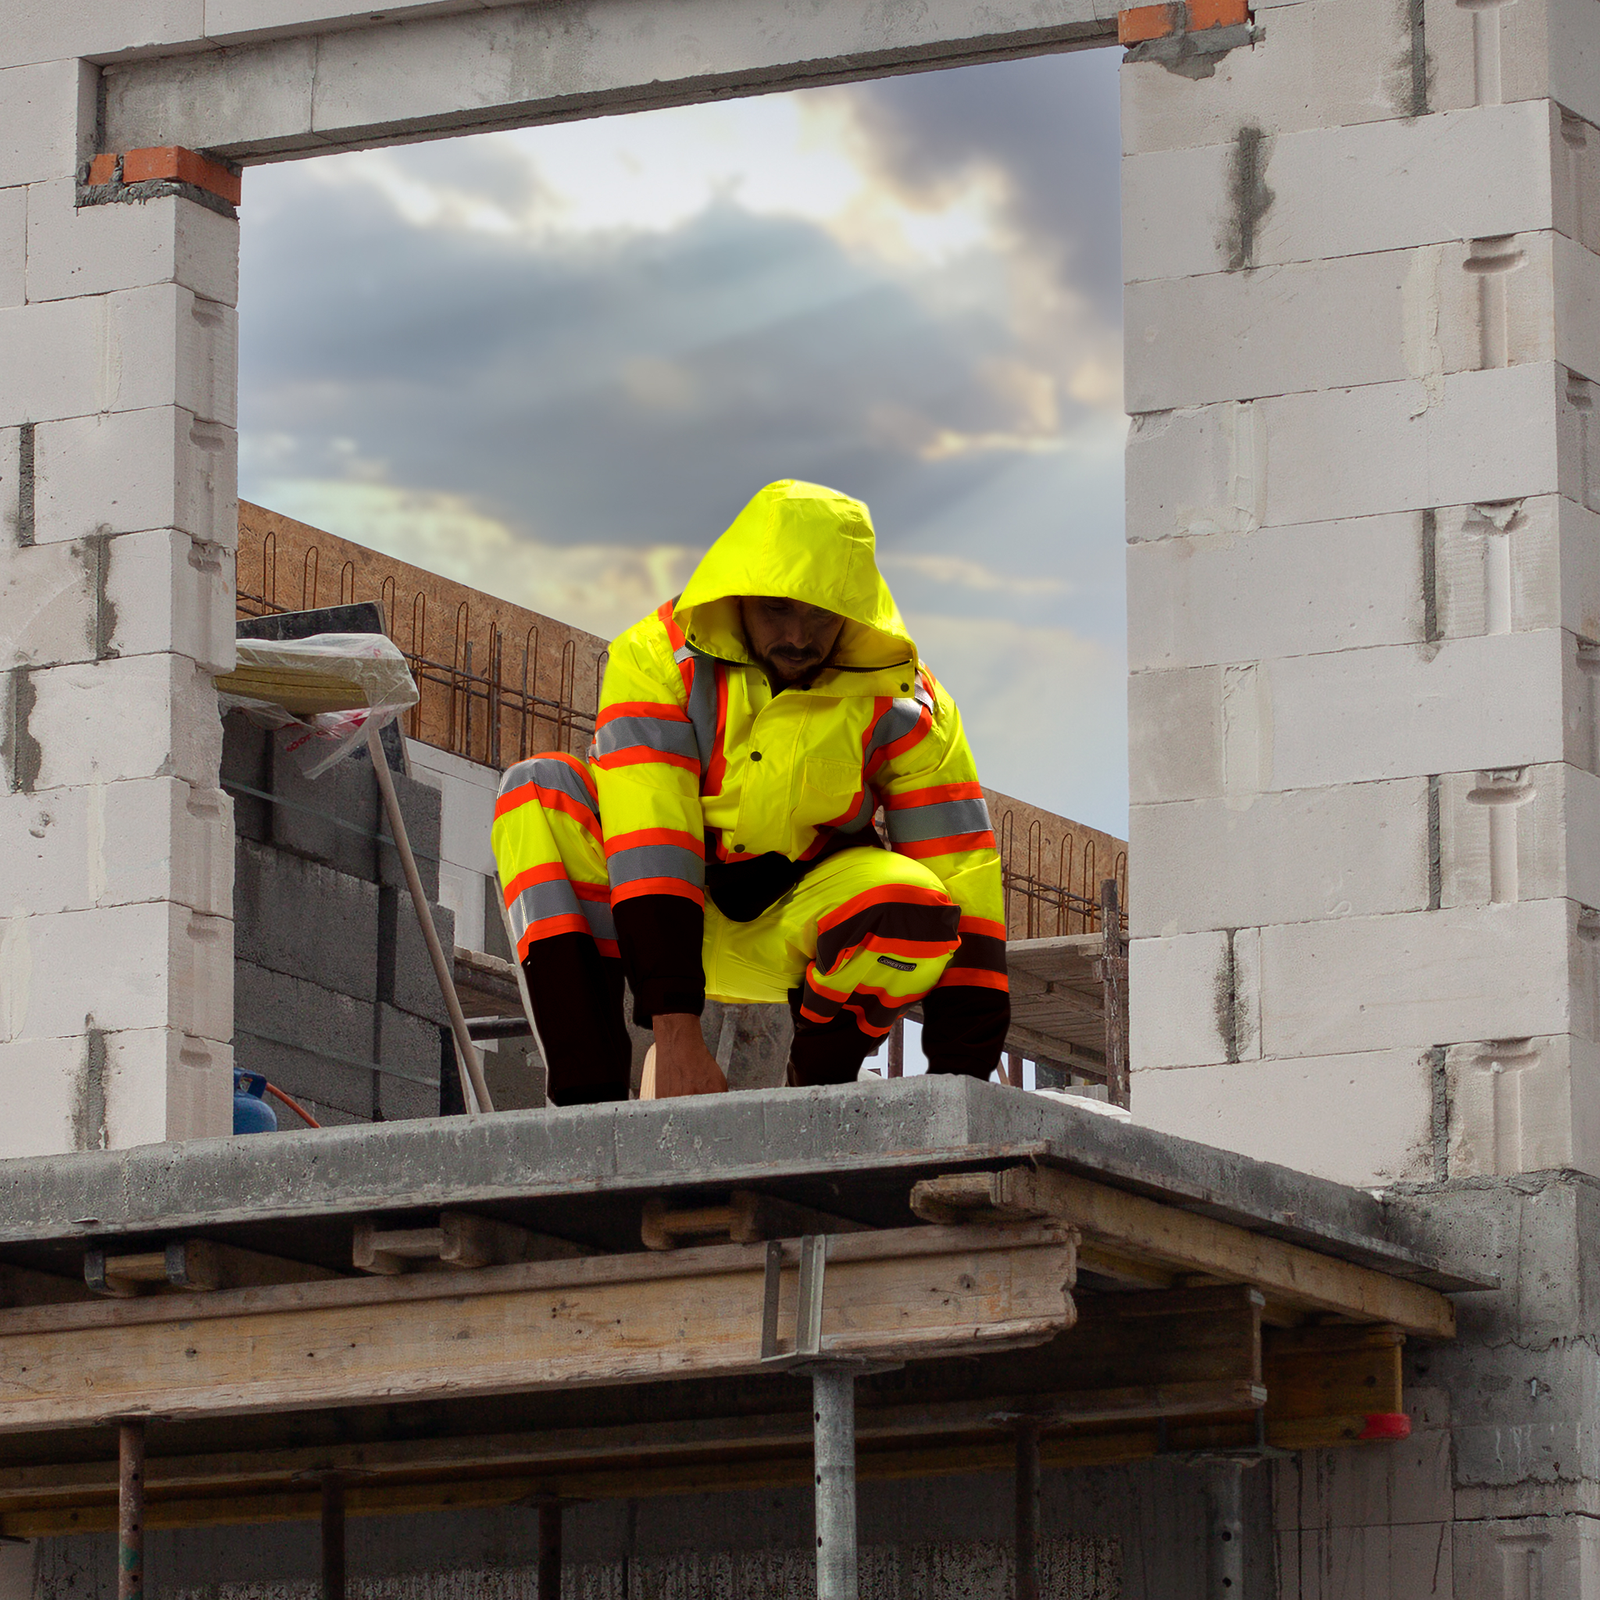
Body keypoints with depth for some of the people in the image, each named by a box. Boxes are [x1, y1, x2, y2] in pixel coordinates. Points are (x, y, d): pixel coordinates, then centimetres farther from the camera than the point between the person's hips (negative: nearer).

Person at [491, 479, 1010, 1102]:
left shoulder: (905, 708, -16)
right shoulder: (656, 659, -21)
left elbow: (963, 879, -17)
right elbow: (649, 840, -31)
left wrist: (961, 1079, -26)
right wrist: (675, 1028, -41)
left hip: (792, 935, 0)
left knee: (913, 907, -33)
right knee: (540, 792, -28)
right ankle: (589, 1093, -36)